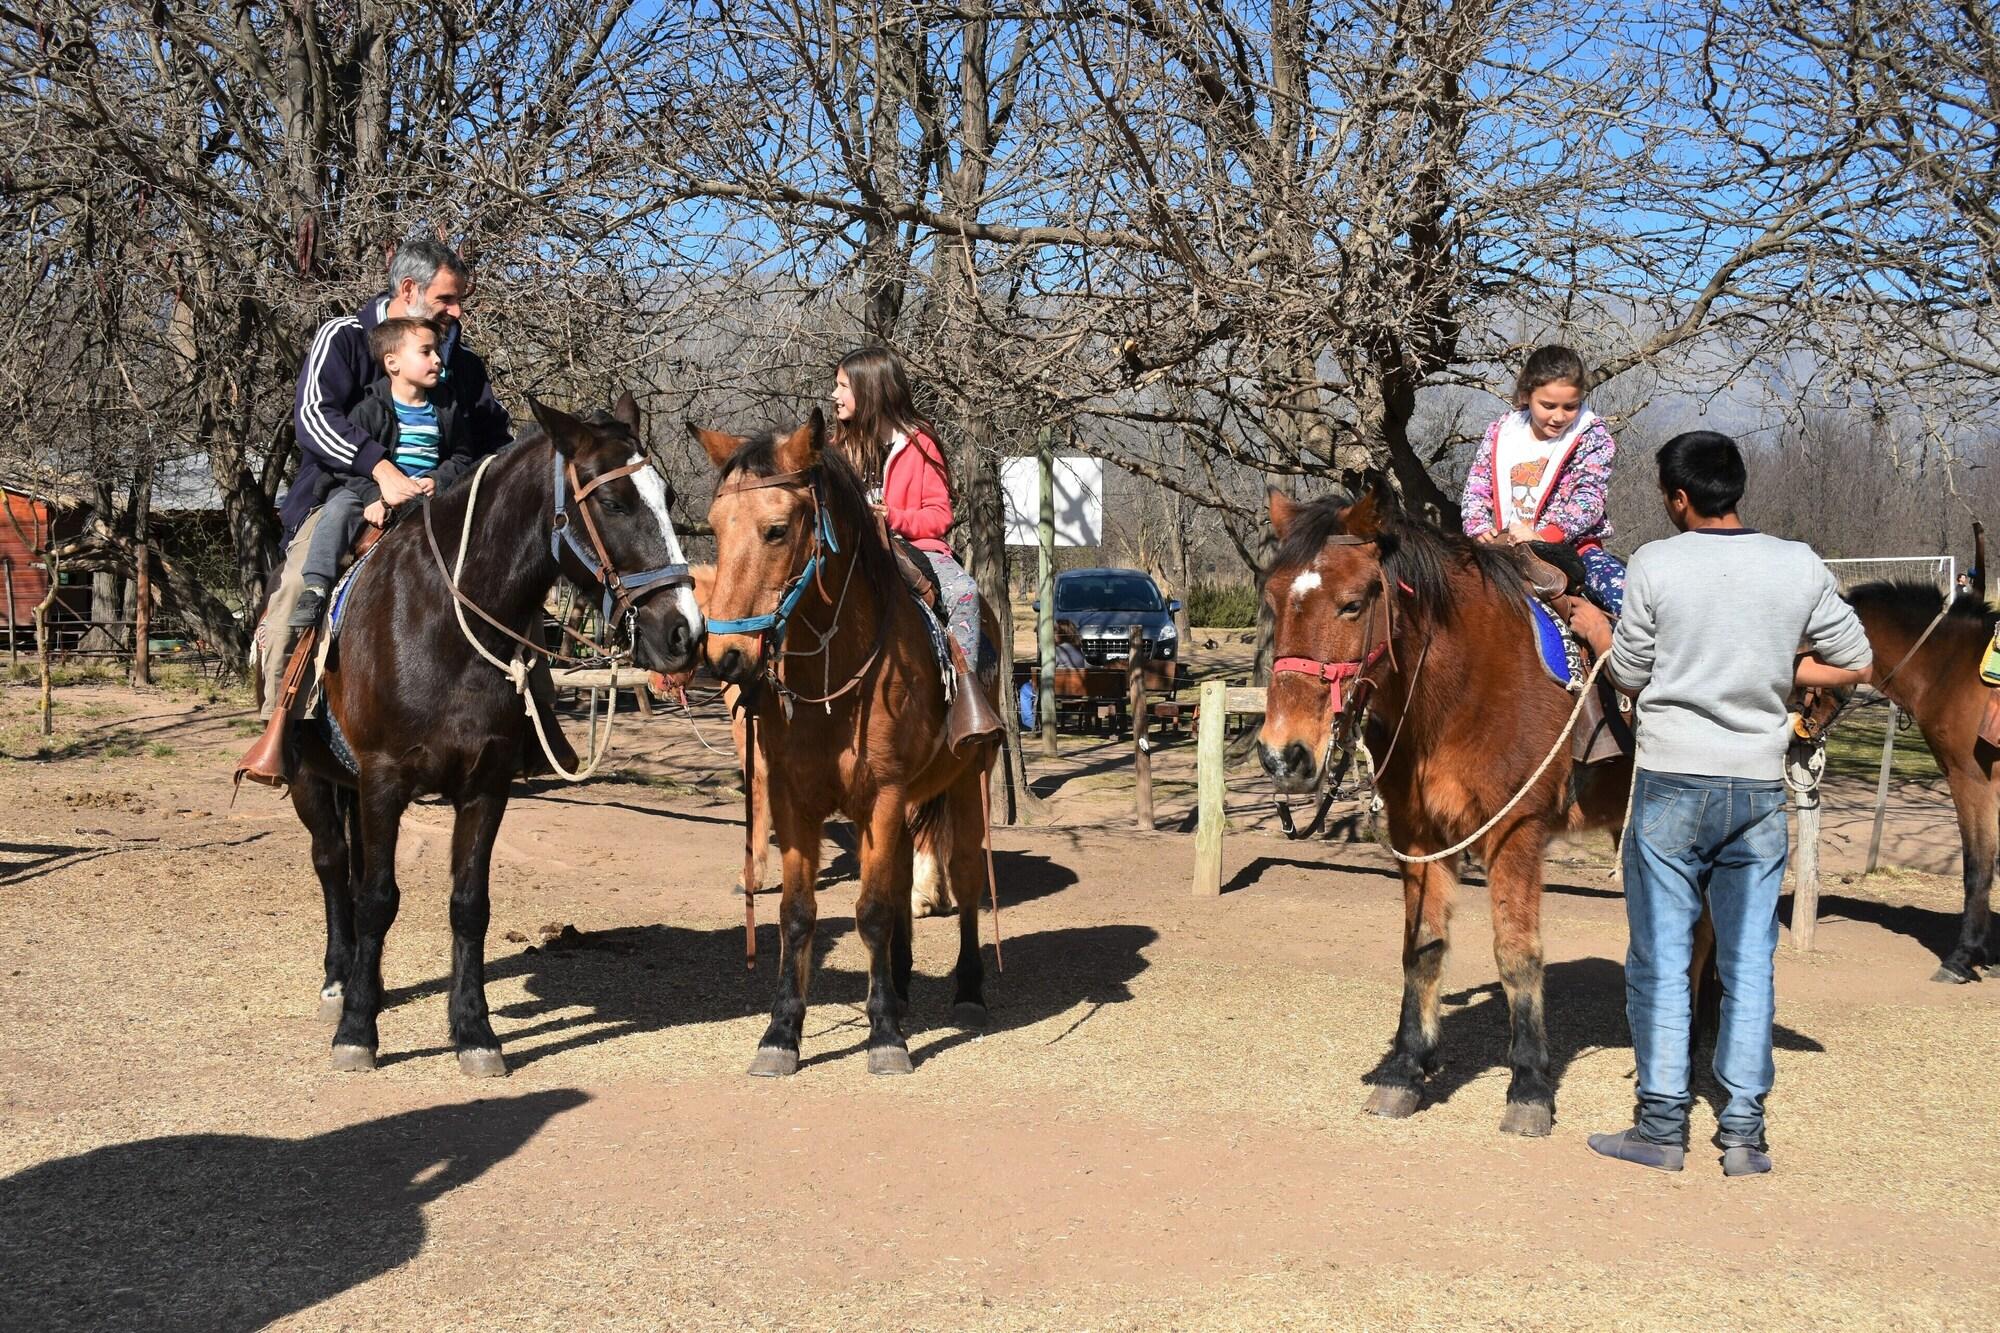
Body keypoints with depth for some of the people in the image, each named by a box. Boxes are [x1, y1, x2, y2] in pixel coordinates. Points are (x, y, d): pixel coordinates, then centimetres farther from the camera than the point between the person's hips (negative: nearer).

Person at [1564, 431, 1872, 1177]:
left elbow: (1629, 674, 0)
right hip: (1760, 787, 3)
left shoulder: (1656, 565, -8)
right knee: (1749, 964, 10)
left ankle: (1661, 1126, 8)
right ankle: (1744, 1132, 12)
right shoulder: (1800, 567, -1)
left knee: (1659, 959, 6)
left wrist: (1593, 626, 17)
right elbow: (1856, 664, 5)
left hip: (1671, 784, -3)